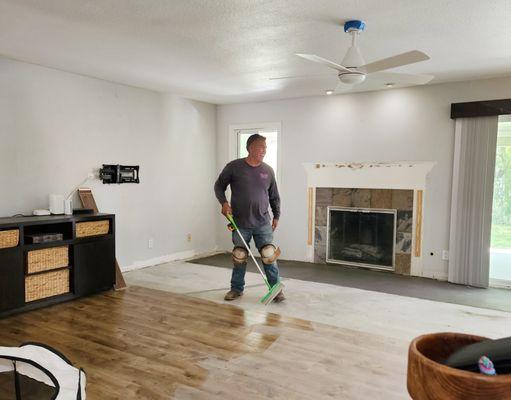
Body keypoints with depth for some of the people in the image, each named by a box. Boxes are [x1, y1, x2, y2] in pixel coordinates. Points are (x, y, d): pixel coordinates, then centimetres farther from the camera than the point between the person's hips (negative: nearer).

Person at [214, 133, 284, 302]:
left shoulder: (268, 170, 3)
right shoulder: (234, 167, -5)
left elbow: (274, 196, 13)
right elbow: (219, 186, 6)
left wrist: (276, 216, 12)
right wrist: (224, 202, -10)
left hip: (263, 223, 1)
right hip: (240, 223, -1)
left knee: (269, 256, -1)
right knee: (239, 257, 9)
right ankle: (236, 288, 27)